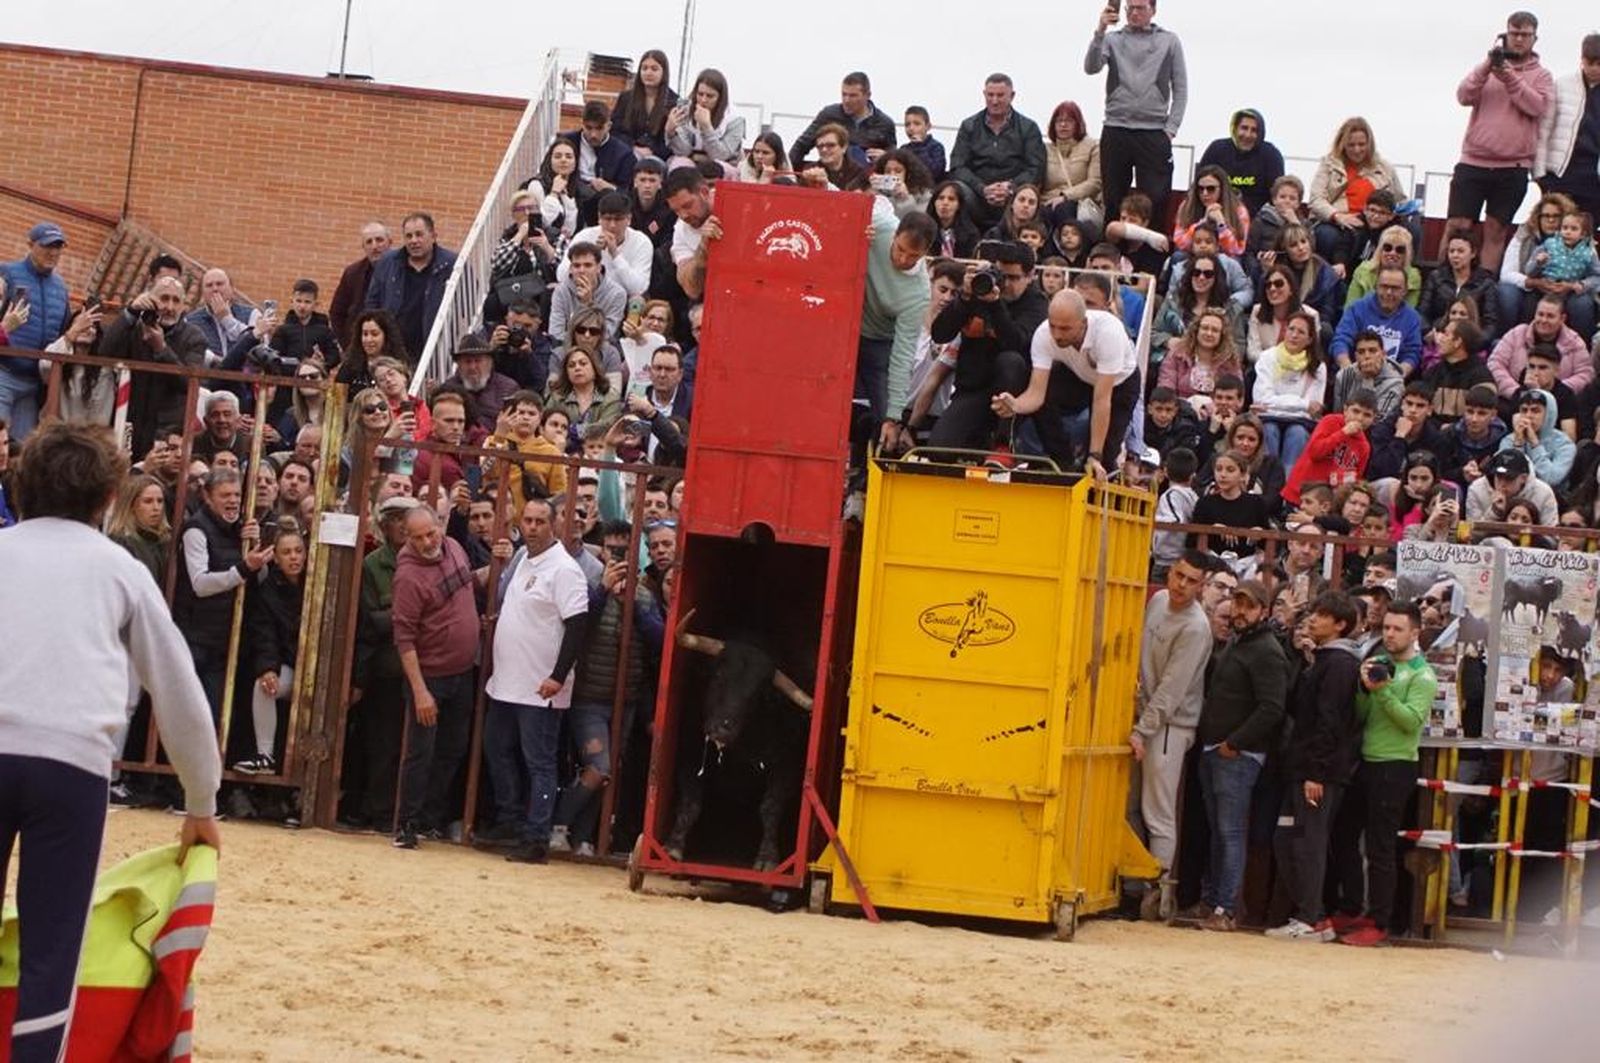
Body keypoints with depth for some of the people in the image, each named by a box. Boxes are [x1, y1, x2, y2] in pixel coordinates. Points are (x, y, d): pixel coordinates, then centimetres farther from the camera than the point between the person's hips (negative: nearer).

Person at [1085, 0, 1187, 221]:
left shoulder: (1169, 41, 8)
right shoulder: (1112, 40, 9)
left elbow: (1180, 89, 7)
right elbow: (1091, 68, -7)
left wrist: (1171, 128, -2)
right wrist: (1100, 31, -20)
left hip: (1154, 134, -1)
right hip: (1116, 132, 1)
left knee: (1155, 200, -7)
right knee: (1113, 200, 4)